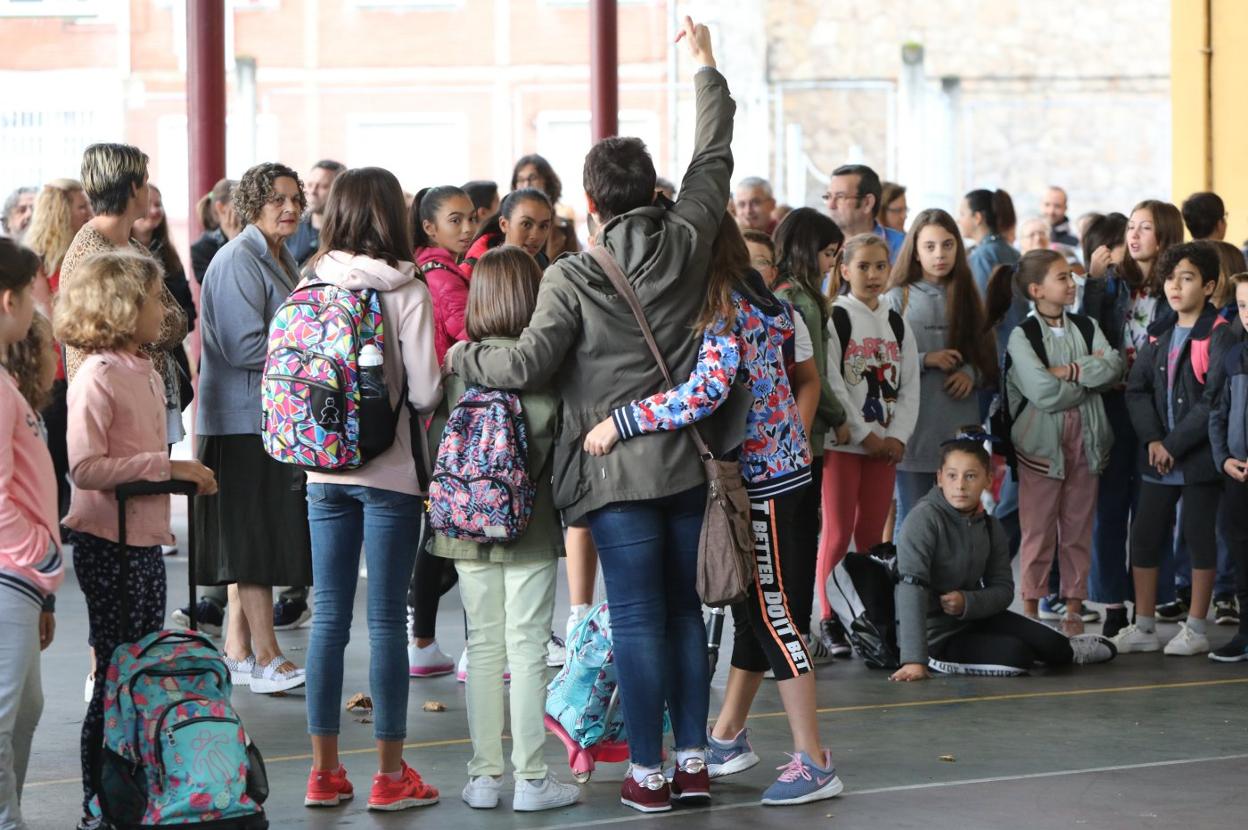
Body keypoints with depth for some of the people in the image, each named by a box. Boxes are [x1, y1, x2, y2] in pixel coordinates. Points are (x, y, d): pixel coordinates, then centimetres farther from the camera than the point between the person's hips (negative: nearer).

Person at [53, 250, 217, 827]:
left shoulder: (147, 374, 11)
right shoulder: (97, 378, -16)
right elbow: (85, 468, -24)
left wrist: (186, 475, 8)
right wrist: (167, 467, -23)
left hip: (145, 539, 9)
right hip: (109, 546, -9)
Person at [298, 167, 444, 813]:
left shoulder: (311, 285, 0)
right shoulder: (405, 291, -10)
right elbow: (424, 392, -13)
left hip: (324, 468, 4)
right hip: (390, 470, -4)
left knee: (329, 617, 10)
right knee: (386, 620, 2)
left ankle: (324, 771, 16)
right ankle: (390, 776, 9)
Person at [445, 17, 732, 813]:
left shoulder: (573, 275, -11)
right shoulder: (686, 243, 0)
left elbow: (529, 364, -15)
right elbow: (713, 159, 14)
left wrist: (461, 354, 4)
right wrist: (706, 68, 26)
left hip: (619, 469, -4)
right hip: (689, 457, 4)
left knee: (638, 617, -1)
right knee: (685, 608, 13)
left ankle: (649, 772, 4)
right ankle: (694, 757, 17)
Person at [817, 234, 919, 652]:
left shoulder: (898, 324, 12)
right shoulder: (834, 318, -5)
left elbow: (909, 386, 9)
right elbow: (831, 384, -12)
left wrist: (898, 436, -5)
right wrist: (865, 435, -13)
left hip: (886, 442, 5)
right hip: (843, 441, -5)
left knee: (873, 532, 7)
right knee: (838, 531, -4)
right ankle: (830, 617, 2)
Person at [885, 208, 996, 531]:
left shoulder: (966, 298, 10)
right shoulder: (898, 299, 0)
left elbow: (987, 360, 13)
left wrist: (972, 374, -6)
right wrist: (925, 360, -14)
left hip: (960, 427, 3)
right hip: (913, 426, -3)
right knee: (912, 518, 4)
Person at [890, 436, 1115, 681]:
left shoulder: (989, 527, -1)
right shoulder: (924, 518, -23)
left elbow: (1003, 589, 3)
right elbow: (912, 587, -31)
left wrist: (967, 602, -21)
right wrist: (914, 660, -39)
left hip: (973, 618, 6)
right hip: (934, 637, -6)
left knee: (1047, 642, -8)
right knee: (1015, 655, -22)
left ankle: (1067, 650, 31)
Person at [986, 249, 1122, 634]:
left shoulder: (1087, 328, 11)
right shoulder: (1020, 335, -5)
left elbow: (1114, 367, -6)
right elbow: (1045, 393, -16)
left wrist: (1070, 371, -16)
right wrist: (1092, 376, -4)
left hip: (1084, 440, 4)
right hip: (1041, 441, -4)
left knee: (1078, 529, 7)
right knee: (1038, 530, 0)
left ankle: (1073, 606, 14)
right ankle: (1031, 608, 6)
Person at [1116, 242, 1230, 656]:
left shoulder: (1219, 336, -8)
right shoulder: (1159, 334, 12)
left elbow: (1215, 400, -16)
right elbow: (1137, 389, 6)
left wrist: (1174, 445, -15)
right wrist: (1152, 439, -9)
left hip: (1200, 456, -6)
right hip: (1158, 456, 6)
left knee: (1199, 537, 1)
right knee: (1143, 536, 6)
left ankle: (1195, 630, 10)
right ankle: (1144, 627, 15)